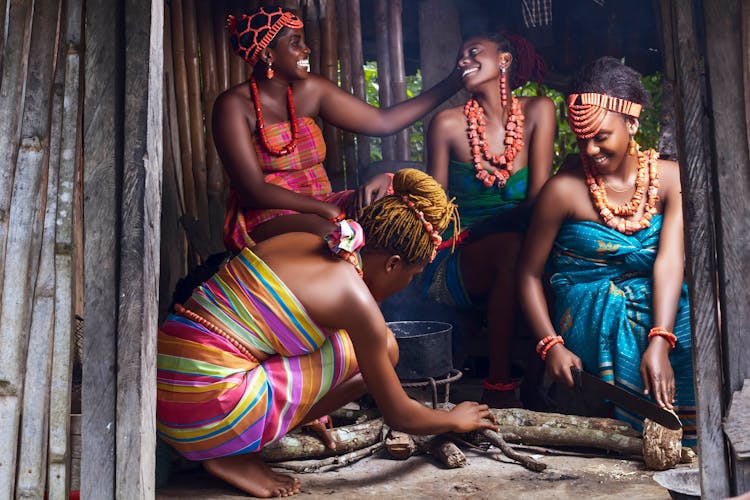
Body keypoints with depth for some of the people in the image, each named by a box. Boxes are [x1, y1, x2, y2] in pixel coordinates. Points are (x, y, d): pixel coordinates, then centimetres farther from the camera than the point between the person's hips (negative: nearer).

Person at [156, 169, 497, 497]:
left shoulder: (297, 240, 11)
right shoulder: (355, 296, -11)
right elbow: (399, 416, -1)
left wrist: (309, 403, 42)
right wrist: (455, 420, 21)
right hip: (207, 411, -8)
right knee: (384, 350, -4)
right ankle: (237, 455, -1)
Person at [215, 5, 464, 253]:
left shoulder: (310, 90, 8)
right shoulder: (235, 104, -8)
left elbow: (383, 121, 6)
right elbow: (253, 191, -15)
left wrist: (452, 83, 3)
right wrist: (331, 210, -23)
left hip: (319, 207, 6)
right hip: (264, 218, -6)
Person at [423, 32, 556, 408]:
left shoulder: (537, 112, 1)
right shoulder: (448, 124, -2)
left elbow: (540, 199, -7)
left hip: (515, 258, 2)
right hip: (460, 261, -2)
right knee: (513, 246, -34)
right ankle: (498, 387, -25)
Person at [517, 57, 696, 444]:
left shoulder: (670, 179, 1)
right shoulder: (564, 190, -6)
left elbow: (670, 261, -12)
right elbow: (529, 274, -2)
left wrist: (659, 343, -27)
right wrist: (550, 345, -16)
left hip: (661, 307, 3)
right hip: (588, 318, -2)